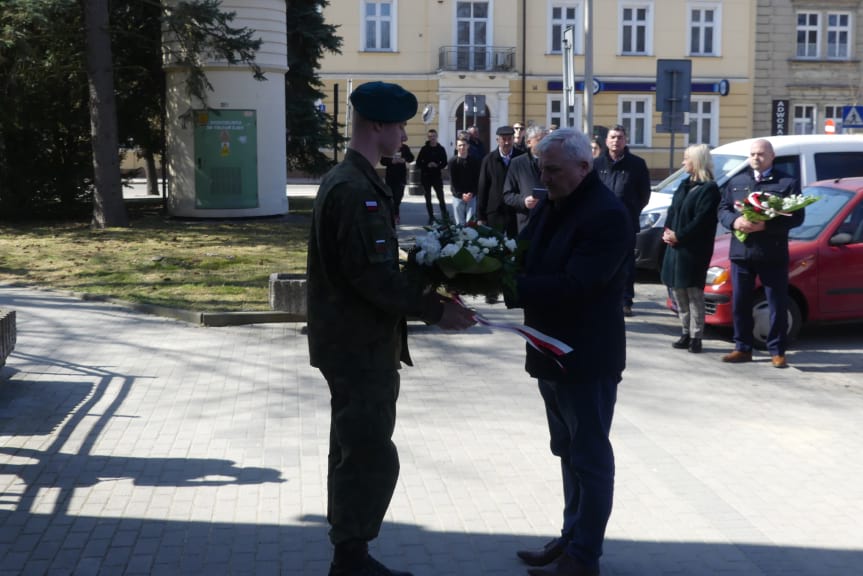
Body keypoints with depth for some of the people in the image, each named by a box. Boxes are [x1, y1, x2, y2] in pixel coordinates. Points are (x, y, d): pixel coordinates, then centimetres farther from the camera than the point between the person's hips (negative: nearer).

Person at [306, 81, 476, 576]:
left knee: (356, 454, 17)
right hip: (361, 346, -11)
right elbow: (373, 276, -25)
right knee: (374, 459, -4)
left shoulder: (347, 180, 14)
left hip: (354, 342, 11)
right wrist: (434, 309, -18)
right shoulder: (357, 190, -20)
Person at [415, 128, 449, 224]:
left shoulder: (441, 149, 5)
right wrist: (427, 165, -16)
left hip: (437, 176, -1)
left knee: (441, 197, -6)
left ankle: (444, 215, 5)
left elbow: (444, 163, 5)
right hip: (425, 177, 1)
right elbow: (418, 163, 1)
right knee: (428, 199, 5)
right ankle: (431, 217, 13)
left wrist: (437, 165, -15)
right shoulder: (424, 149, 2)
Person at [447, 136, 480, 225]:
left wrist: (472, 193, -11)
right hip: (458, 196, -1)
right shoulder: (452, 162, -1)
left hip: (471, 196, 1)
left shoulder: (474, 161, 3)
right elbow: (452, 181, -4)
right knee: (460, 223, 3)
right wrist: (461, 195, -13)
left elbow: (477, 179, 2)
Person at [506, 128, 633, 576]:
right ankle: (571, 538, 29)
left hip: (587, 357, -9)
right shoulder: (550, 206, 9)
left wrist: (508, 287, -28)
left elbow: (574, 287, -27)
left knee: (590, 457, 3)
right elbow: (523, 256, 9)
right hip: (552, 351, 9)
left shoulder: (607, 215, -20)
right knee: (569, 453, 18)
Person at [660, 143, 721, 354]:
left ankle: (696, 337, 1)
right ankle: (686, 333, 19)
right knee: (678, 291, 10)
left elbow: (701, 220, -16)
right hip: (675, 247, 8)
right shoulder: (684, 184, 17)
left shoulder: (709, 188, -9)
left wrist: (678, 236, -16)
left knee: (694, 293, -4)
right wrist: (667, 231, -3)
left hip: (694, 249, -8)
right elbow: (673, 210, 14)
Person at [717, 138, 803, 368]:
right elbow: (722, 209, 9)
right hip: (741, 252, 4)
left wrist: (765, 225, -20)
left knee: (778, 305, 1)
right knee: (740, 303, 8)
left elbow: (797, 217, -7)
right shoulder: (736, 182, 14)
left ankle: (777, 351, 10)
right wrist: (735, 221, -14)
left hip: (773, 254, -3)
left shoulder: (787, 183, 1)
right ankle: (742, 348, 19)